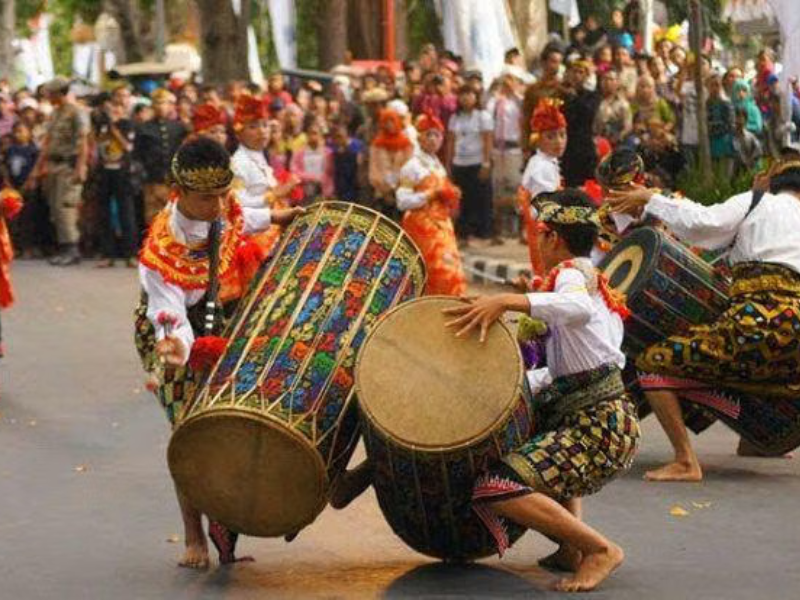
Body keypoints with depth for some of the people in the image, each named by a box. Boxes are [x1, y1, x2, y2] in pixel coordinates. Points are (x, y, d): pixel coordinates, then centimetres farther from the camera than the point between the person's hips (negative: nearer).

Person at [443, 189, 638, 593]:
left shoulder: (571, 271, -5)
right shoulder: (595, 279, 23)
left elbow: (578, 307, -32)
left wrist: (506, 300, -35)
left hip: (598, 427, -10)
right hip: (608, 413, 10)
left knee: (497, 487, -22)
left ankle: (599, 550, -15)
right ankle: (572, 546, 21)